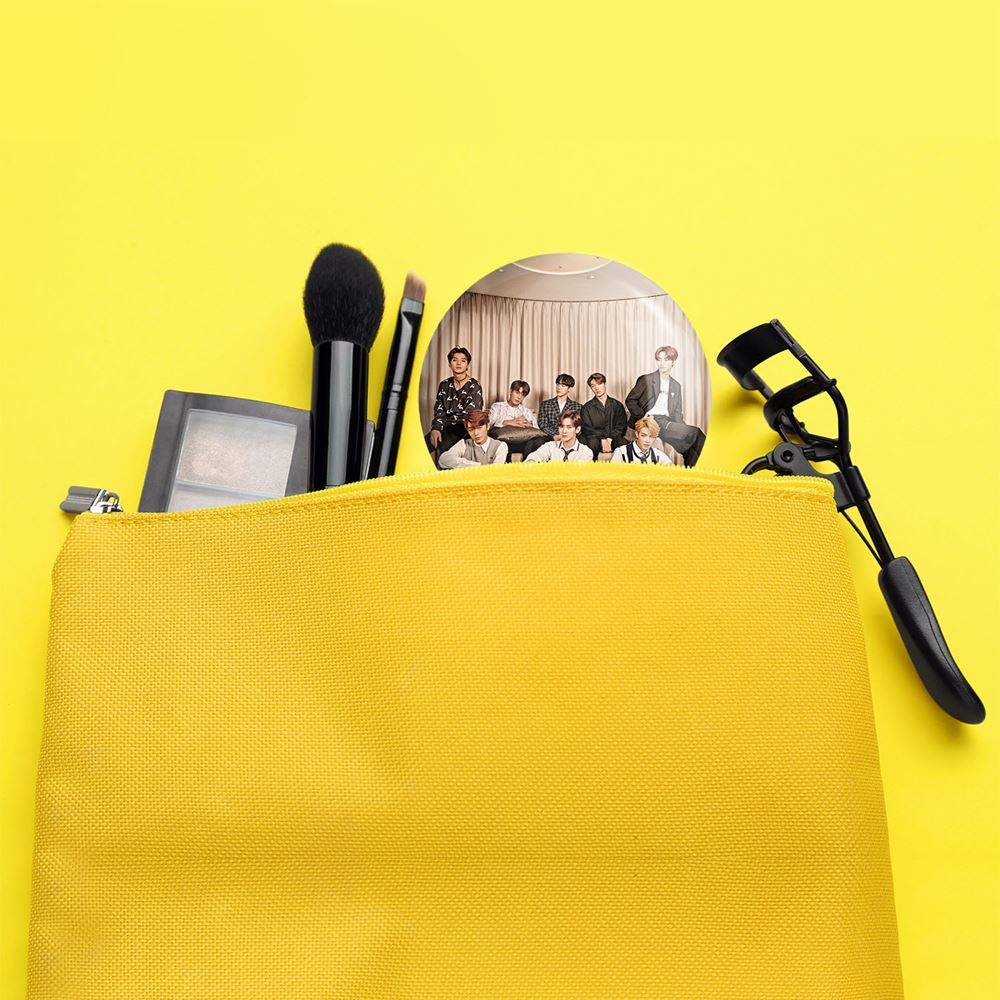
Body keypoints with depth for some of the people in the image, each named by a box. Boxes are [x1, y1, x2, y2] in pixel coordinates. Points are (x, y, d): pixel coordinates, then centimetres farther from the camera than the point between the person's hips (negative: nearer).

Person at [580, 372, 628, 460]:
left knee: (624, 444, -33)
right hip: (595, 438, -1)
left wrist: (610, 439, -12)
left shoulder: (617, 405, 15)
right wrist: (602, 440, -15)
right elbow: (586, 429, 1)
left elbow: (622, 427, 8)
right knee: (593, 443, -37)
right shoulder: (587, 407, 11)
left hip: (613, 439, 1)